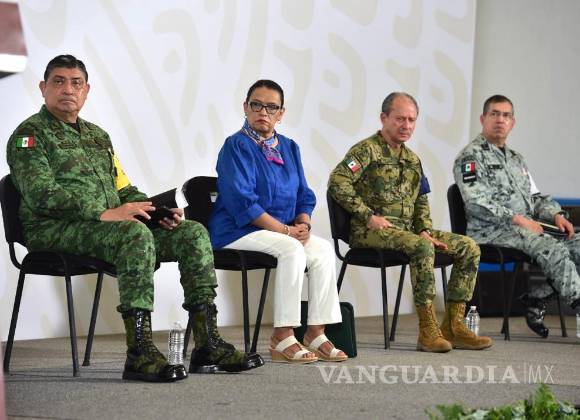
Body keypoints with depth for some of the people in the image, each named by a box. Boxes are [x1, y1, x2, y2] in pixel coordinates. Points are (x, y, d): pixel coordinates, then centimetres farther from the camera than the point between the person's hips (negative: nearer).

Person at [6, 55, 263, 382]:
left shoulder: (98, 136, 27)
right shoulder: (30, 134, 1)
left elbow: (124, 189, 26)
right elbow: (41, 194, -14)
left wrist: (156, 210, 4)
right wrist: (104, 213, -23)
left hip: (109, 224, 8)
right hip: (55, 231, -8)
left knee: (193, 233, -9)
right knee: (136, 234, -36)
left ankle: (207, 345, -15)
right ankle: (140, 353, -40)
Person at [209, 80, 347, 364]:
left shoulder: (289, 147, 15)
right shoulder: (237, 146, -8)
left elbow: (304, 194, 15)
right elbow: (242, 201, -17)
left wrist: (303, 224, -7)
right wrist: (284, 229, -18)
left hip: (280, 231, 7)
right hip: (237, 231, -7)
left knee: (323, 250, -17)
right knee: (292, 250, -31)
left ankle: (315, 334, -16)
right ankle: (282, 339, -29)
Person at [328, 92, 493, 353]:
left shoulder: (412, 159, 22)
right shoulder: (367, 150, -5)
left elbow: (421, 202, 26)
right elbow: (337, 182, -18)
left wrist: (425, 231, 6)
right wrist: (368, 216, -19)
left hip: (407, 229, 8)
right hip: (371, 233, -8)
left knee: (468, 248, -4)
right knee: (422, 248, -36)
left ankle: (453, 326, -6)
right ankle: (428, 330, -30)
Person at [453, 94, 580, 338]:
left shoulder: (516, 159, 26)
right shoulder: (471, 156, -1)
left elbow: (535, 197, 27)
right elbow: (476, 203, -14)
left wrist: (556, 215, 4)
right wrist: (517, 219, -19)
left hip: (528, 227, 8)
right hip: (492, 231, -8)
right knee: (553, 249, -30)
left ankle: (537, 299, -13)